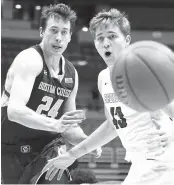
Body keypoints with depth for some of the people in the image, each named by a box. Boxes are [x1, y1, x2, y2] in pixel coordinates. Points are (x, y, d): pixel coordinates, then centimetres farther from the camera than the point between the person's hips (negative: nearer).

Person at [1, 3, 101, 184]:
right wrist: (55, 124, -42)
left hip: (43, 151, 6)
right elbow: (15, 110, -30)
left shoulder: (71, 74, 6)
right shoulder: (30, 60, -16)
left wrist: (87, 142, -9)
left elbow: (68, 126, 11)